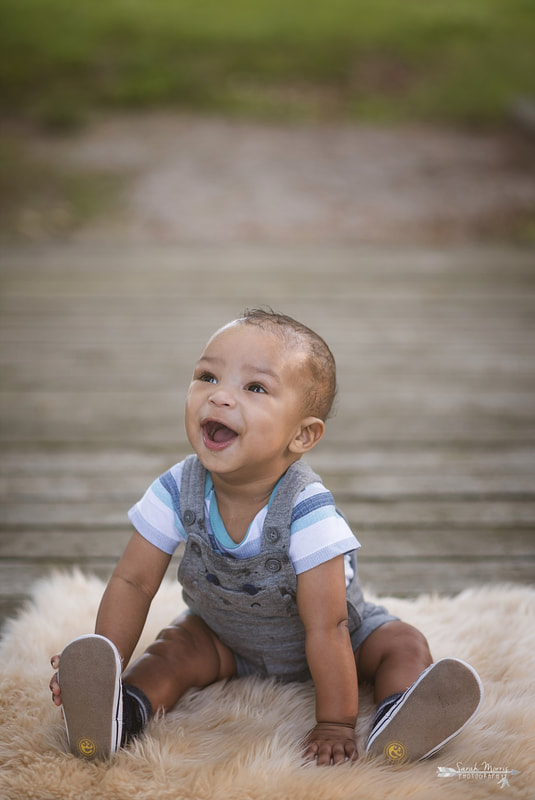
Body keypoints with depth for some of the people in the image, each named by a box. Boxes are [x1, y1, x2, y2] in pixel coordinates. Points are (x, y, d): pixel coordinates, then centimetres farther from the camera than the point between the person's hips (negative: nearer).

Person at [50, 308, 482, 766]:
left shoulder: (307, 511, -37)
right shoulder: (178, 491, -26)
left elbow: (326, 630, -34)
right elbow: (133, 582, -15)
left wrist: (335, 726, -32)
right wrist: (104, 671, -20)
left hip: (312, 647, -2)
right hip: (226, 638, 3)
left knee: (404, 646, -20)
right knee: (175, 648, -22)